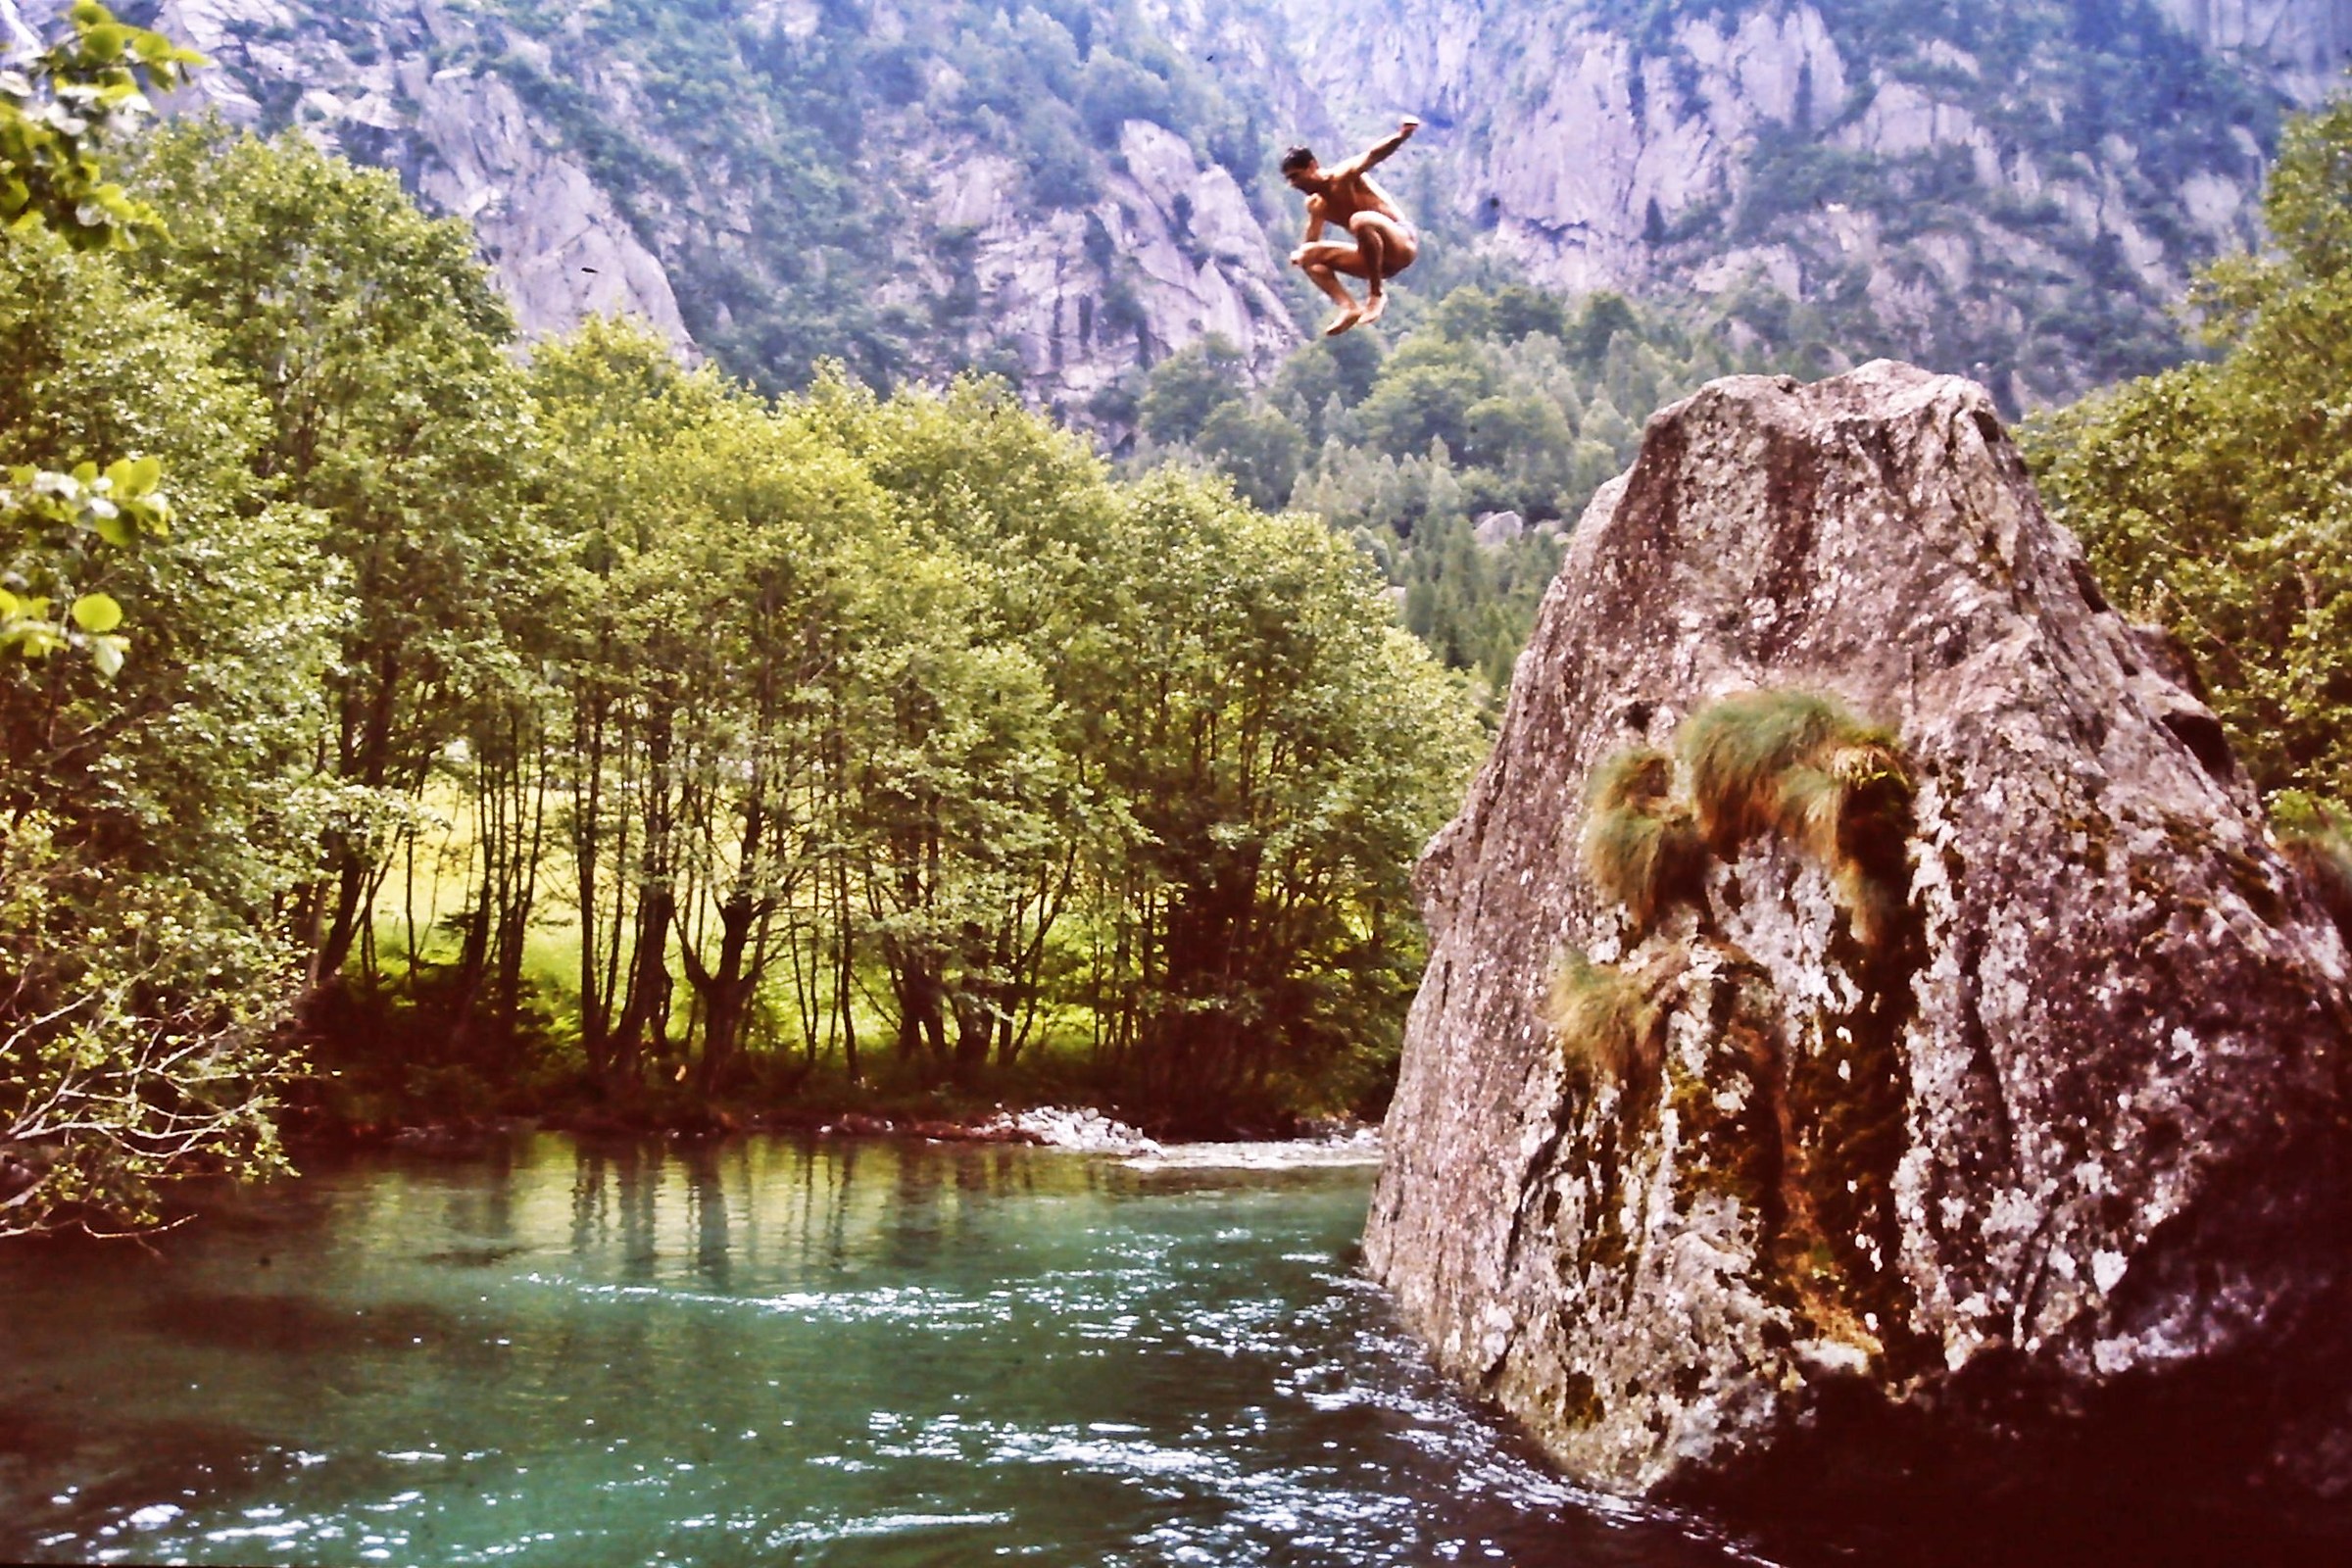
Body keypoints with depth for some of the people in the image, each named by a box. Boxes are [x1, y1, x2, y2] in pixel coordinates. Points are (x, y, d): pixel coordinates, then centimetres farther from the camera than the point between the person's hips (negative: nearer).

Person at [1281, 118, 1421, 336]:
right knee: (1308, 255, 5)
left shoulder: (1344, 177, -15)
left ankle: (1377, 292, -24)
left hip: (1403, 243, -9)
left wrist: (1401, 136, -52)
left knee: (1360, 220, -38)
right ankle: (1348, 307, -14)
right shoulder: (1315, 205, 8)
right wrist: (1299, 252, 6)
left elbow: (1372, 155, -35)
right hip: (1376, 257, 9)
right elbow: (1311, 241, 25)